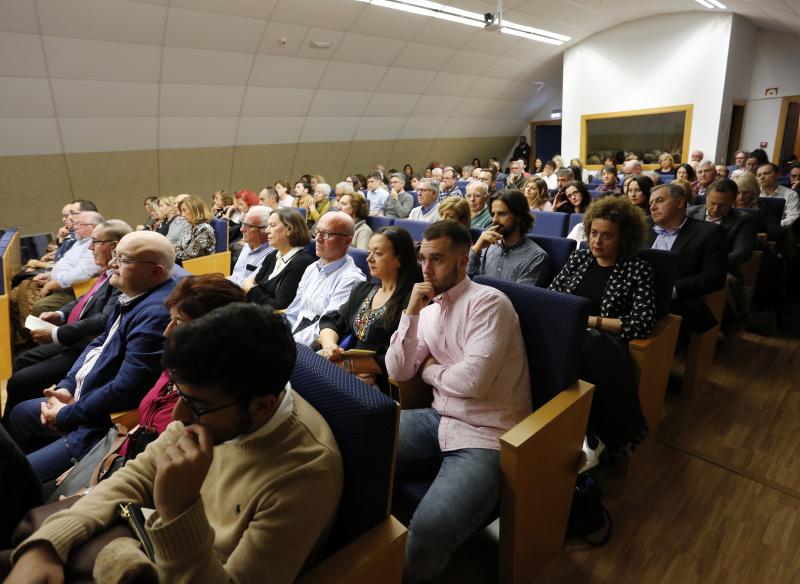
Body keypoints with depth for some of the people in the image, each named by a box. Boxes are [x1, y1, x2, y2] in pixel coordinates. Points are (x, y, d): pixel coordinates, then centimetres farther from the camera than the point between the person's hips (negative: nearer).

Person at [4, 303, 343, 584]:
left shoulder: (305, 472, -35)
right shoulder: (211, 402, -14)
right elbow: (137, 477, -4)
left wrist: (177, 509, -42)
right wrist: (43, 546, -18)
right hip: (159, 552, 5)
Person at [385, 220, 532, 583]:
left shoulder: (489, 302, -14)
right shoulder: (429, 308, 9)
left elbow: (472, 380, -24)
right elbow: (397, 372, 3)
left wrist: (429, 369, -4)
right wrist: (411, 313, -7)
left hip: (485, 437, -7)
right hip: (440, 419, 8)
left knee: (427, 532, -28)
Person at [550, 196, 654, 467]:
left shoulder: (638, 269, 5)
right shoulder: (579, 257, 18)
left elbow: (643, 323, -5)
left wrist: (591, 320, -11)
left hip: (603, 341, -3)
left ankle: (593, 435, -24)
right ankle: (588, 434, -28)